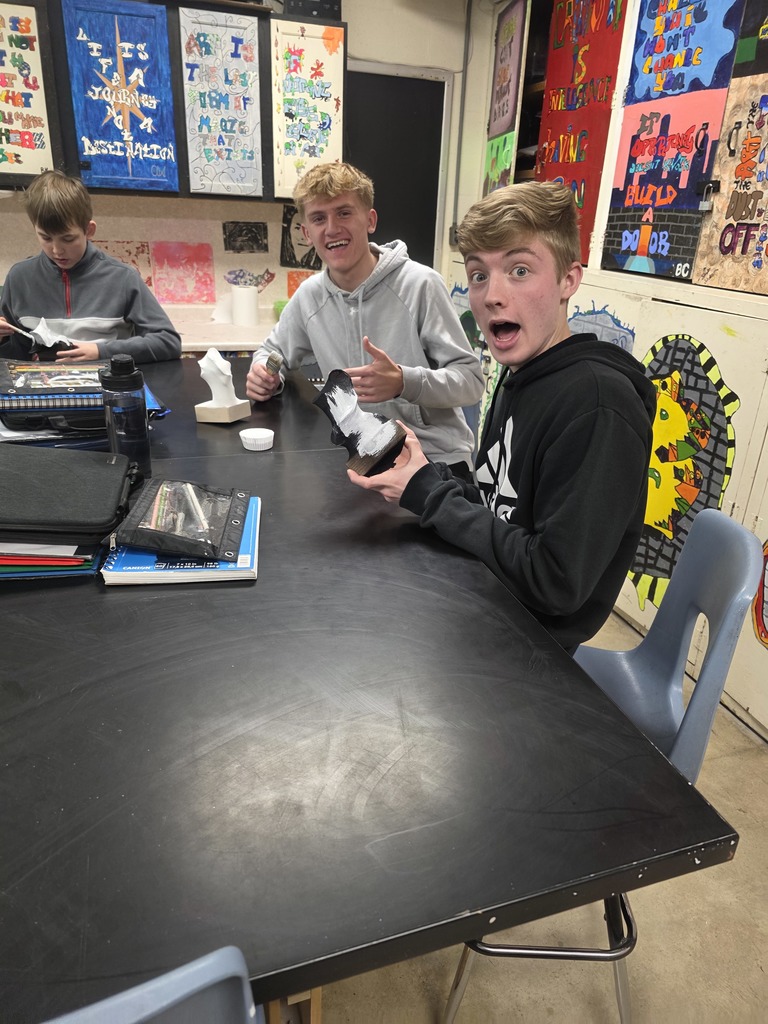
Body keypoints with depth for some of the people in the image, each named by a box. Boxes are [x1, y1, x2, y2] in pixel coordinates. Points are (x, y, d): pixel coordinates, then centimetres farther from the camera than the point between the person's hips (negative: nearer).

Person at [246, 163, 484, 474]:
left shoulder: (420, 285, -12)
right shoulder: (309, 296, 3)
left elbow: (471, 380, -11)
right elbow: (273, 351, 21)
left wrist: (404, 382, -29)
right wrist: (265, 374, -3)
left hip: (436, 458, -4)